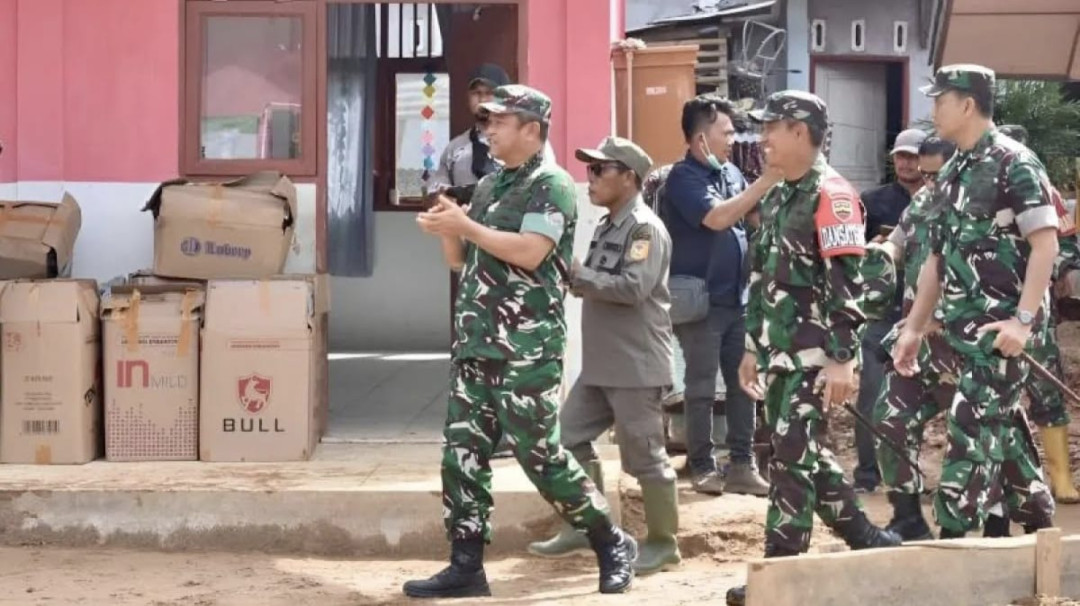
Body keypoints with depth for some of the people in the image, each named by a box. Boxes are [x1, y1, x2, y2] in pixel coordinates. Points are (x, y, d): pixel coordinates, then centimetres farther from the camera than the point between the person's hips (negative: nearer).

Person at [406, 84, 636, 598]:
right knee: (462, 454, 3)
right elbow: (461, 261, 20)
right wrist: (447, 231, -1)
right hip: (475, 345, 8)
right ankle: (466, 566, 9)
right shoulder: (488, 185, 16)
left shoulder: (553, 186, -8)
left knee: (540, 455, -5)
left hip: (526, 351, -8)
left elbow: (529, 252, -22)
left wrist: (464, 225, -17)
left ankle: (613, 545, 11)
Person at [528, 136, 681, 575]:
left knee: (644, 456, -2)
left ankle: (663, 543, 10)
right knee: (569, 438, 10)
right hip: (600, 363, 9)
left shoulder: (646, 228, -12)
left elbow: (633, 287, -25)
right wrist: (576, 279, 4)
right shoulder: (606, 228, 16)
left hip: (637, 366, -9)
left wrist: (578, 274, -19)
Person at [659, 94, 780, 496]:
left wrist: (774, 182, -3)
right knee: (702, 388, 2)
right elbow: (717, 218, -26)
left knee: (743, 383, 8)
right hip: (700, 301, -7)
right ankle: (702, 466, 11)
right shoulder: (684, 177, -12)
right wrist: (767, 180, -25)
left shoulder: (731, 172, 10)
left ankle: (742, 465, 14)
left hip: (738, 298, 7)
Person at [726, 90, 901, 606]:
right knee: (805, 453, 14)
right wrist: (753, 347, 21)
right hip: (779, 353, 9)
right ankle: (868, 541, 25)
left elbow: (847, 283, -18)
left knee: (792, 456, -7)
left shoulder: (830, 195, -13)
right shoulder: (776, 198, 16)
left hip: (813, 356, -9)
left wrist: (843, 359, -22)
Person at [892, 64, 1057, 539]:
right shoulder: (951, 173, 14)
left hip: (1001, 324, -8)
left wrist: (1023, 319, -23)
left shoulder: (1013, 163, -11)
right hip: (963, 324, 8)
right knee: (1002, 423, 13)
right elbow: (938, 257, 19)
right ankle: (1036, 520, 24)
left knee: (972, 426, -9)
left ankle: (955, 534, -7)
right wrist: (914, 328, 17)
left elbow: (1045, 243, -16)